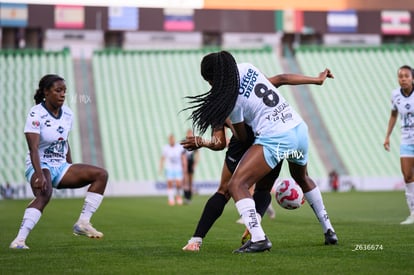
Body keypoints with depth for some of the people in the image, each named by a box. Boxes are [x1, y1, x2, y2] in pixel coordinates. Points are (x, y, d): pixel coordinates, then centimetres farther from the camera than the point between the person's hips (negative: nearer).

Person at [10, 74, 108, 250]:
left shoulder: (67, 114, 6)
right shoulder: (36, 114, -16)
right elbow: (33, 148, -26)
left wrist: (73, 173, 20)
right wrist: (40, 175, -39)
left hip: (60, 166, 8)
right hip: (40, 166, -8)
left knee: (101, 174, -5)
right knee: (44, 193, -38)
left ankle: (83, 223, -8)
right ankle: (19, 240, -40)